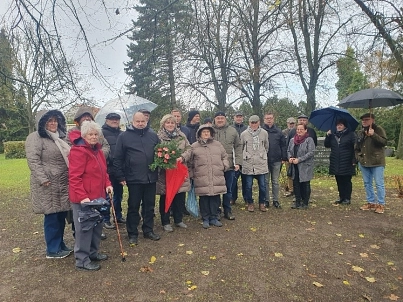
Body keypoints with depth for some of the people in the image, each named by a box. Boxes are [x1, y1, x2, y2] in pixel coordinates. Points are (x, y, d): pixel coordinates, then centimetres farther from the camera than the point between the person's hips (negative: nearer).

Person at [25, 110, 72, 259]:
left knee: (61, 216, 14)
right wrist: (43, 179, -23)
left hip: (63, 184, 8)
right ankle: (52, 250, 13)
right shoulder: (35, 138, -9)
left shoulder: (60, 137, 17)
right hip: (48, 185, -8)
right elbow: (33, 160, -17)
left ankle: (60, 244, 28)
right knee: (52, 217, 0)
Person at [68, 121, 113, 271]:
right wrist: (82, 196, -26)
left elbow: (103, 171, 19)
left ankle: (93, 252, 35)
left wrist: (107, 184, 5)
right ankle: (82, 260, 15)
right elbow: (74, 177, -22)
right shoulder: (78, 151, -17)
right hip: (83, 198, -9)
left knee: (96, 225, 18)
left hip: (97, 195, 9)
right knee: (84, 228, 1)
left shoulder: (97, 149, 12)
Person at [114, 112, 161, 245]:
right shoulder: (124, 136, -2)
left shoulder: (153, 135, 7)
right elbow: (118, 159, -2)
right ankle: (132, 234, 23)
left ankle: (148, 230, 30)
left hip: (151, 178, 3)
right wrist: (121, 177, -5)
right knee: (133, 207, 9)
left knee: (149, 206, 14)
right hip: (134, 179, -3)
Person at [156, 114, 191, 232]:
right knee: (165, 197, 6)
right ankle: (165, 222, 20)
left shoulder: (181, 135, 9)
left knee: (180, 196, 9)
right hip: (164, 171, -3)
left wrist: (182, 157, -11)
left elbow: (189, 149, 6)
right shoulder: (158, 137, -3)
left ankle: (179, 220, 28)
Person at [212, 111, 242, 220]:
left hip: (229, 166, 2)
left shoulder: (232, 131, 6)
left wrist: (237, 162, -1)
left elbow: (238, 147, 7)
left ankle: (227, 211, 24)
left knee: (228, 189, 11)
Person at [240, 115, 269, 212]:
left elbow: (266, 147, 15)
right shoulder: (244, 134, 0)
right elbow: (240, 148, 10)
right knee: (248, 185, 5)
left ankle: (262, 203, 22)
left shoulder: (264, 133, 3)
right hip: (248, 163, -1)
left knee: (262, 185, 6)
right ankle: (250, 203, 21)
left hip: (261, 163, 1)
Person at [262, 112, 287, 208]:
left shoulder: (278, 131, 6)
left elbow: (283, 145, 7)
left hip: (276, 161, 2)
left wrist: (284, 158, 1)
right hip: (264, 160, -2)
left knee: (275, 181, 10)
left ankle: (275, 200, 19)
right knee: (266, 181, 7)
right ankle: (266, 200, 17)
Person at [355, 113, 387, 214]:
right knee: (367, 183, 12)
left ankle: (381, 204, 7)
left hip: (376, 162, -6)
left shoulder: (378, 129, -2)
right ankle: (371, 202, 22)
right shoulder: (361, 133, 14)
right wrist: (358, 156, 7)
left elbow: (384, 142, -14)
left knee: (379, 184, -2)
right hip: (364, 162, 6)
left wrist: (373, 135, -25)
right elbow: (356, 147, 22)